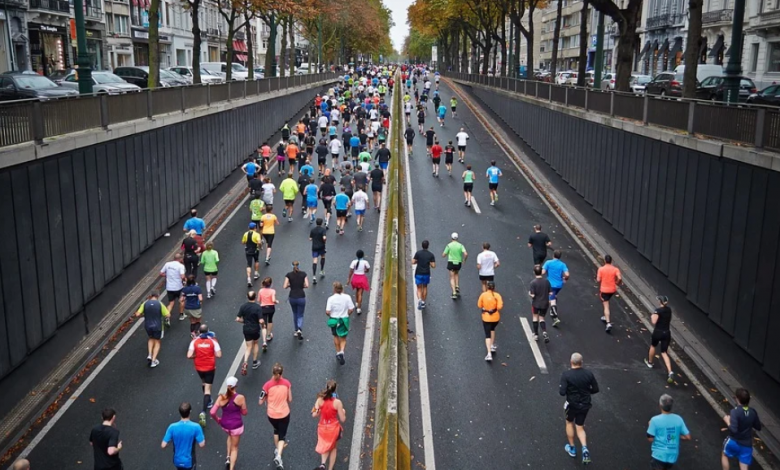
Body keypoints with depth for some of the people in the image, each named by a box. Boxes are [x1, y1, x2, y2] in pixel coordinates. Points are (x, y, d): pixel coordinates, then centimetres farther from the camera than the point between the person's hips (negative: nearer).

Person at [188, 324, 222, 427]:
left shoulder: (194, 341, -10)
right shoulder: (213, 341, -12)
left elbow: (189, 356, -18)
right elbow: (218, 355, -16)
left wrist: (196, 356, 2)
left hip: (199, 367, 2)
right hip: (210, 367, -2)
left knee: (203, 382, 31)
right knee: (207, 388, 0)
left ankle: (208, 402, 49)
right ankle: (203, 412, -14)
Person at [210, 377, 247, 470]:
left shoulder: (221, 397, -14)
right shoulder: (240, 397, -20)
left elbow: (212, 412, -14)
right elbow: (244, 413, -9)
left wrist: (217, 420, 5)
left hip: (224, 424, 3)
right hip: (236, 425, -3)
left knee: (230, 436, 38)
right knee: (234, 448, 17)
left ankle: (228, 457, 31)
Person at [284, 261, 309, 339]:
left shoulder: (289, 275, -3)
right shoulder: (303, 274, -3)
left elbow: (285, 287, -9)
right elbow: (307, 285, -9)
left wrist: (290, 285, 11)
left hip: (292, 297, 1)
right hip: (301, 297, -1)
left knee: (295, 314, 23)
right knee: (300, 315, 9)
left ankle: (296, 331, 28)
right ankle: (299, 329, -15)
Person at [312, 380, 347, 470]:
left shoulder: (320, 400, -12)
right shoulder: (337, 402, -18)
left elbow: (314, 415, -7)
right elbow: (342, 419, -11)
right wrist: (343, 412, 9)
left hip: (322, 428, 2)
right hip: (334, 428, -2)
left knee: (325, 447, 23)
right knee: (333, 448, 23)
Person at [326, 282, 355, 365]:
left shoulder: (331, 299, -15)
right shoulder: (347, 297, -12)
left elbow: (327, 312, -17)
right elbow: (351, 309, -10)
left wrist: (331, 315, 5)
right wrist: (346, 315, 8)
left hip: (334, 320, 0)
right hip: (344, 320, 0)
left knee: (336, 337, 24)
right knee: (343, 338, 13)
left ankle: (338, 352, 34)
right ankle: (341, 352, -10)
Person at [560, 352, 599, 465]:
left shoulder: (566, 374, -19)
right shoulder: (589, 374, -8)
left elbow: (562, 392, -22)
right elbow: (595, 389, -1)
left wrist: (560, 387, 0)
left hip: (572, 404, -2)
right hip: (585, 404, 3)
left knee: (569, 423, 25)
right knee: (580, 427, 17)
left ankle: (572, 448, 32)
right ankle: (584, 448, -6)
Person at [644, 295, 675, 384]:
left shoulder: (658, 310, -15)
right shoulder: (669, 310, 6)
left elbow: (653, 322, -23)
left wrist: (652, 316, -6)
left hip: (658, 332, -5)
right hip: (667, 333, 5)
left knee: (653, 346, 25)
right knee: (664, 352, 5)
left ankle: (649, 362, 47)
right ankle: (670, 372, -14)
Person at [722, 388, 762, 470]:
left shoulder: (735, 411, -22)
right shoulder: (753, 412, -5)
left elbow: (733, 429, -29)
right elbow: (758, 427, 9)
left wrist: (727, 421, -13)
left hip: (734, 442, -4)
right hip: (747, 445, 4)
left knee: (724, 455, 27)